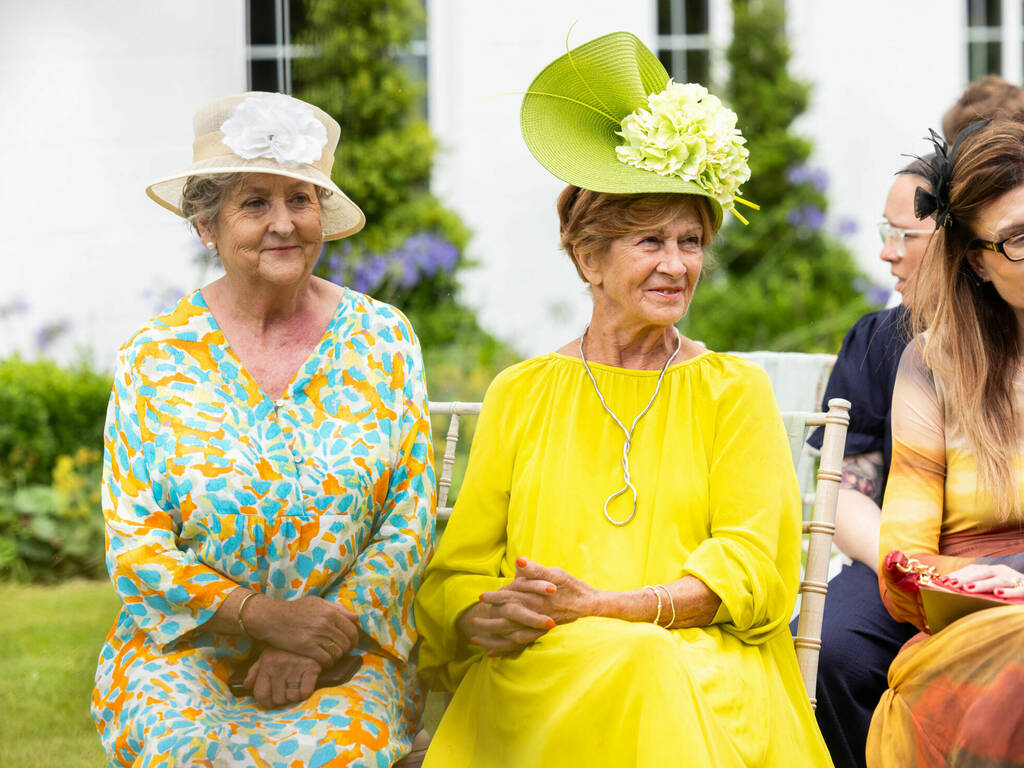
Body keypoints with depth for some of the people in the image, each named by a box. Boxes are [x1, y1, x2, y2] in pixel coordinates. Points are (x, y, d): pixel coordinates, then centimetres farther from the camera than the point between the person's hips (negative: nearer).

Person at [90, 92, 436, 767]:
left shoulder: (382, 338, 4)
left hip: (350, 656, 0)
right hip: (184, 650, 0)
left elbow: (413, 521, 2)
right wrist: (263, 613, -16)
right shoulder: (154, 359, 1)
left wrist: (323, 637, -12)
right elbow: (134, 549, -1)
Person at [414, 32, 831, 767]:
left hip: (703, 670, 0)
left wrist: (602, 605, -13)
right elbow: (456, 576, 13)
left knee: (659, 674, -36)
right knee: (625, 668, -36)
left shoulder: (735, 390, 15)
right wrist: (487, 618, -12)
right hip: (541, 673, 0)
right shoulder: (519, 395, 18)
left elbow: (751, 566, 3)